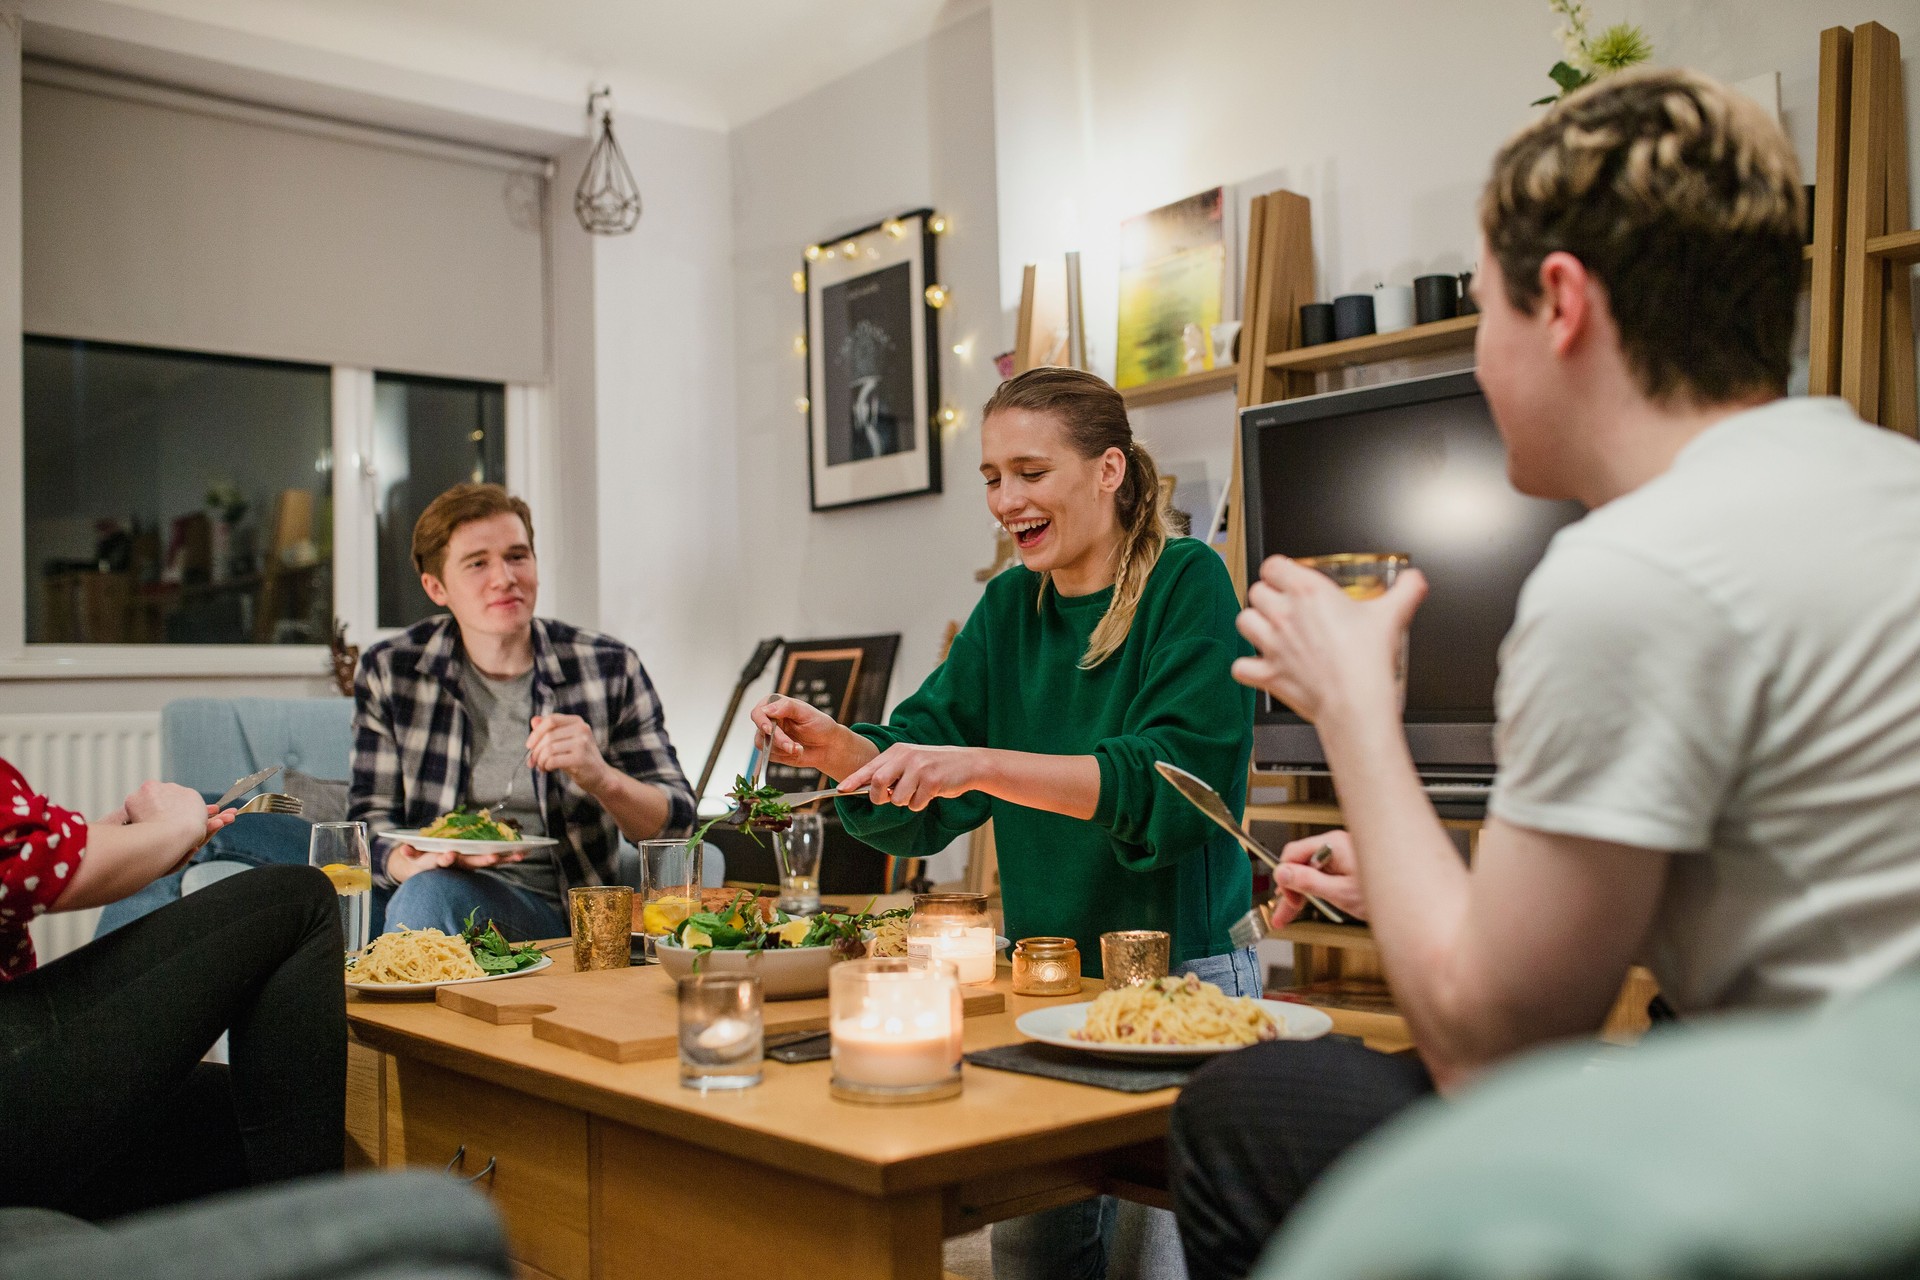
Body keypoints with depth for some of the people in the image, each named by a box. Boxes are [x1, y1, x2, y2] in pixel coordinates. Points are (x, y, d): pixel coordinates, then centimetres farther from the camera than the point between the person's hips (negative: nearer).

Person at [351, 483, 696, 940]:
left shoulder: (610, 668, 1)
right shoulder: (388, 674, 5)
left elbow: (675, 821, 0)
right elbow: (371, 817, 7)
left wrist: (601, 778, -23)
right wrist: (408, 862, -18)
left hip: (573, 912, -1)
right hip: (446, 887, 1)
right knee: (425, 892, -34)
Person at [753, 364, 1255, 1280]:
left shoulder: (1188, 585, -9)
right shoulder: (1009, 607, 9)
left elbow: (1173, 777, -24)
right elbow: (920, 777, 4)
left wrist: (981, 765, -32)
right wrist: (836, 749, -17)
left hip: (1182, 973, -5)